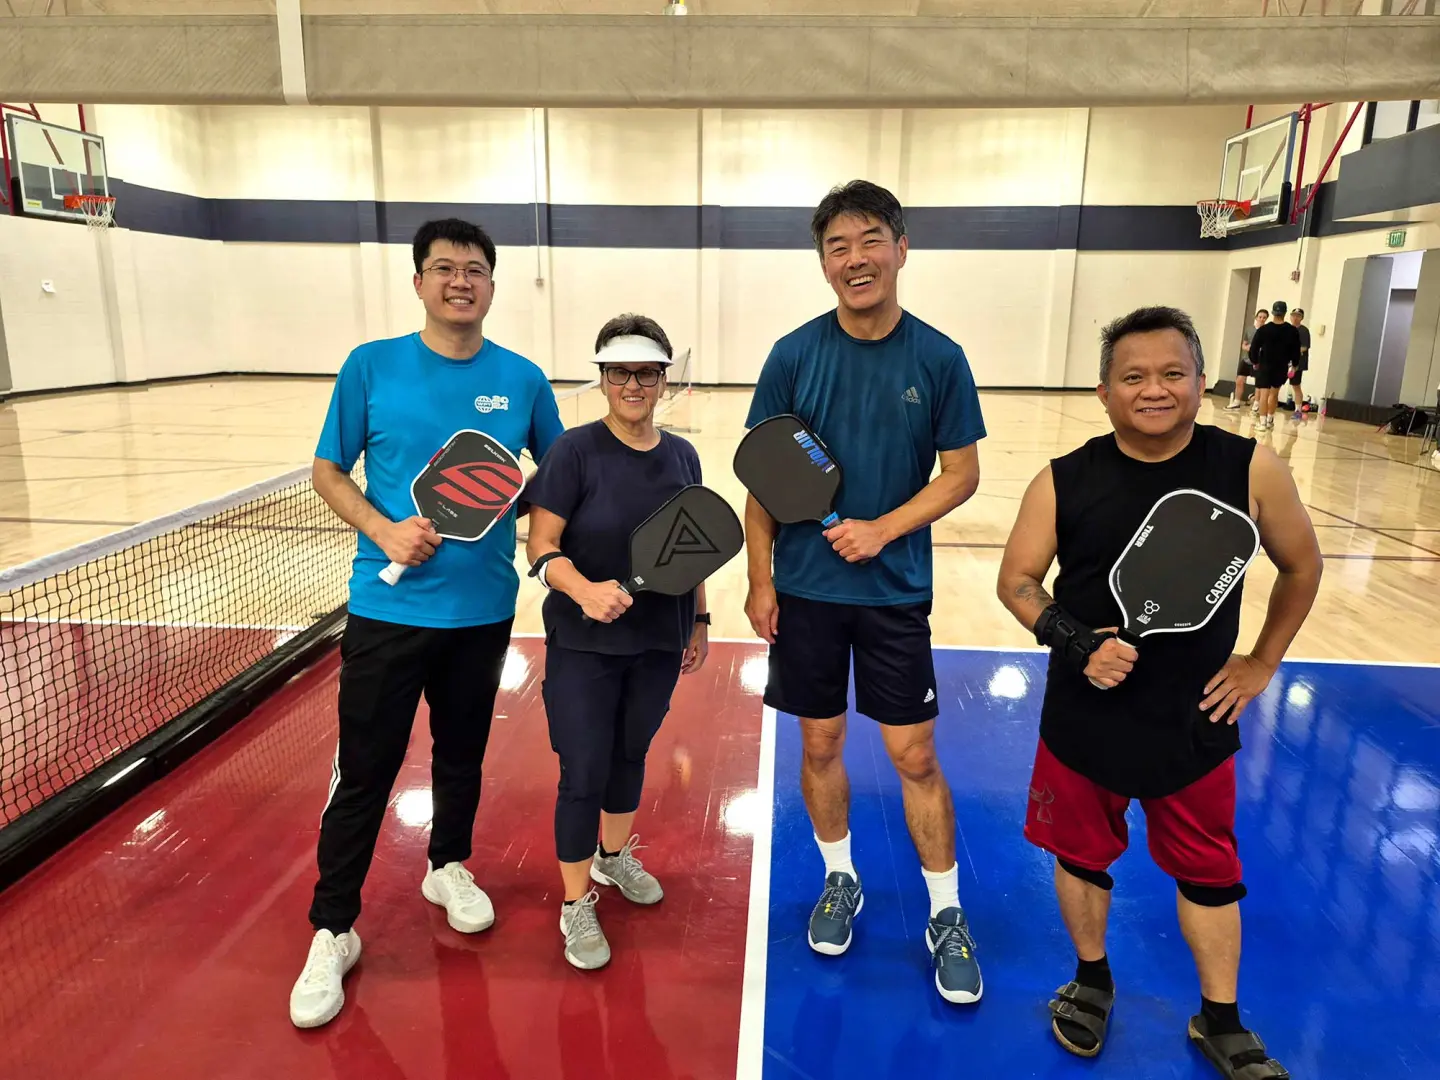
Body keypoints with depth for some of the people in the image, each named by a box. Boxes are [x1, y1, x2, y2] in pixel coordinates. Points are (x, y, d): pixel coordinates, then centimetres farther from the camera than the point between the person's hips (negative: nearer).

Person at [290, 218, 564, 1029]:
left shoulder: (523, 380, 0)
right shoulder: (371, 367, -4)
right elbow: (328, 472, 0)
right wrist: (385, 531, -14)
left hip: (484, 609, 2)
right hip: (387, 606, -2)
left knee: (463, 753, 19)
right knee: (364, 771, 5)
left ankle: (449, 868, 43)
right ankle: (333, 931, 23)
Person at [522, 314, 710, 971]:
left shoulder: (682, 456, 3)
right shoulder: (575, 450, -12)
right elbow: (541, 546, -15)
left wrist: (699, 620, 13)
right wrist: (583, 589, -32)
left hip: (659, 643, 5)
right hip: (583, 646, -4)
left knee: (630, 753, 20)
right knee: (584, 773, 1)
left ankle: (614, 857, 45)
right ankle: (576, 906, 22)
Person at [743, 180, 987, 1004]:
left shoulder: (938, 358, -5)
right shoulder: (795, 354, -4)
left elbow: (962, 475, -2)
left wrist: (882, 529, -16)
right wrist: (760, 580, -3)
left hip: (896, 590, -1)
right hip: (805, 589, 1)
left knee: (916, 756, 6)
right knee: (821, 745, 13)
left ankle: (947, 914, 25)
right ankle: (841, 881, 36)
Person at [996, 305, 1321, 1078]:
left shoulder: (1251, 470, -9)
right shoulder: (1063, 481, -10)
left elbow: (1301, 566, 5)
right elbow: (1016, 580, -5)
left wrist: (1261, 665, 4)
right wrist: (1073, 640, -21)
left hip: (1196, 721, 1)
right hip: (1084, 720, 0)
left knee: (1207, 870, 18)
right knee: (1082, 854, 17)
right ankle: (1091, 981, 44)